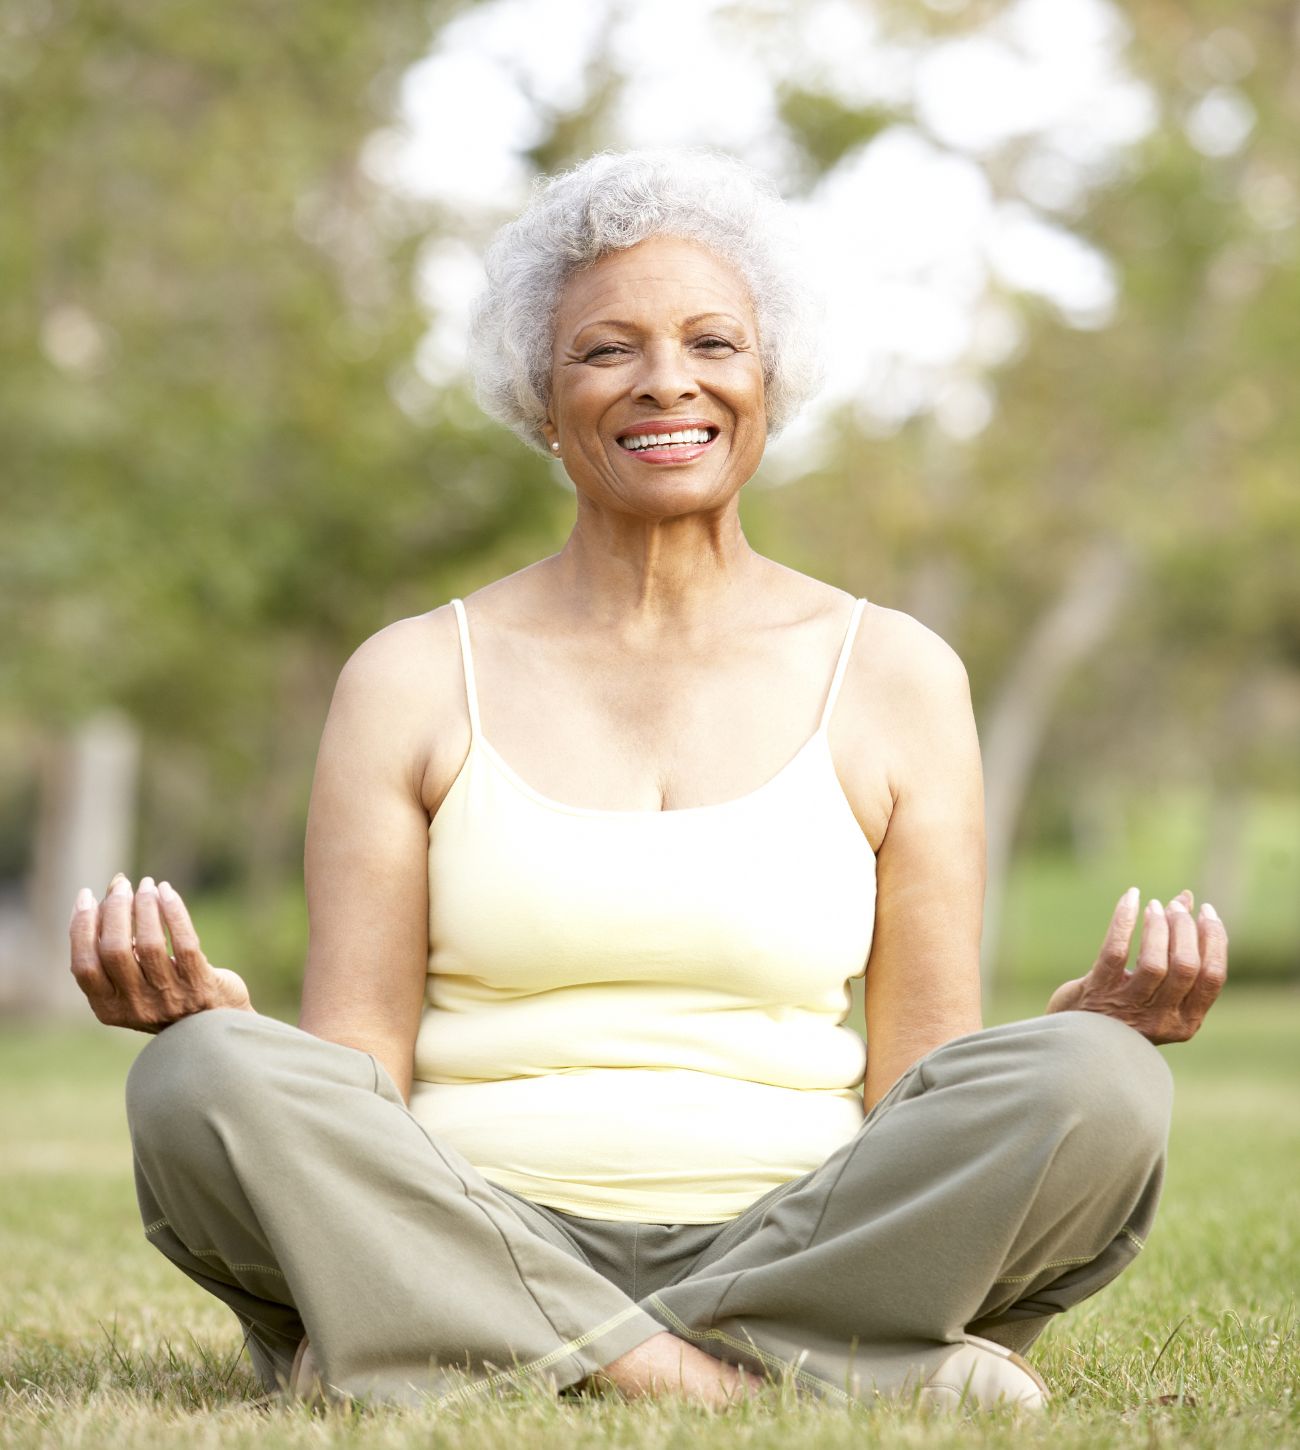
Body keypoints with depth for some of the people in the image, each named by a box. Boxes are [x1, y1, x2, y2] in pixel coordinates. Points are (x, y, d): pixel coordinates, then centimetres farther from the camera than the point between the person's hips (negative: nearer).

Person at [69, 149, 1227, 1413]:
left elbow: (921, 1095, 8)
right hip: (476, 1245, -1)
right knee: (206, 1079, -27)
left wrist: (1088, 1027, -12)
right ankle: (729, 1387, -29)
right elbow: (351, 1083, 4)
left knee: (1089, 1087, -27)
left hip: (792, 1247, 1)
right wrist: (208, 1011, -17)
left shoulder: (892, 678, 10)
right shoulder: (416, 680, 9)